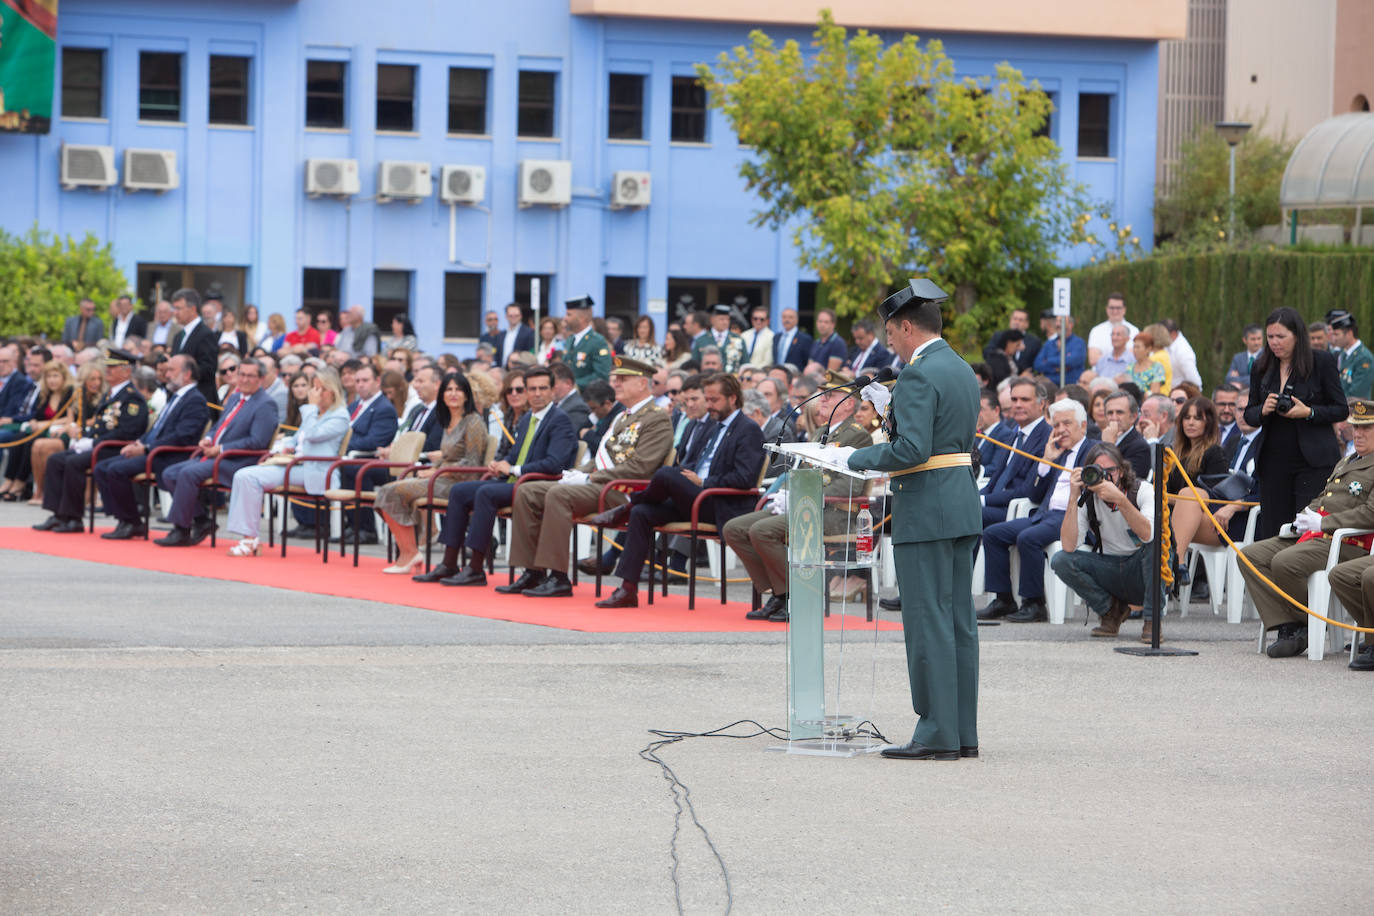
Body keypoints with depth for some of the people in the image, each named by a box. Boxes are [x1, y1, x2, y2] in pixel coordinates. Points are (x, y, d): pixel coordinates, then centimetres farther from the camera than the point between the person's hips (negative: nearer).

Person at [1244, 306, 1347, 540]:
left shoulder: (1322, 361, -4)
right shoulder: (1261, 367, 9)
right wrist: (1263, 410, -8)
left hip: (1313, 462, -4)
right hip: (1273, 463, 4)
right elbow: (1249, 415, 15)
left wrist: (1308, 413, -16)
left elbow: (1341, 410, -1)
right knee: (1271, 533, 2)